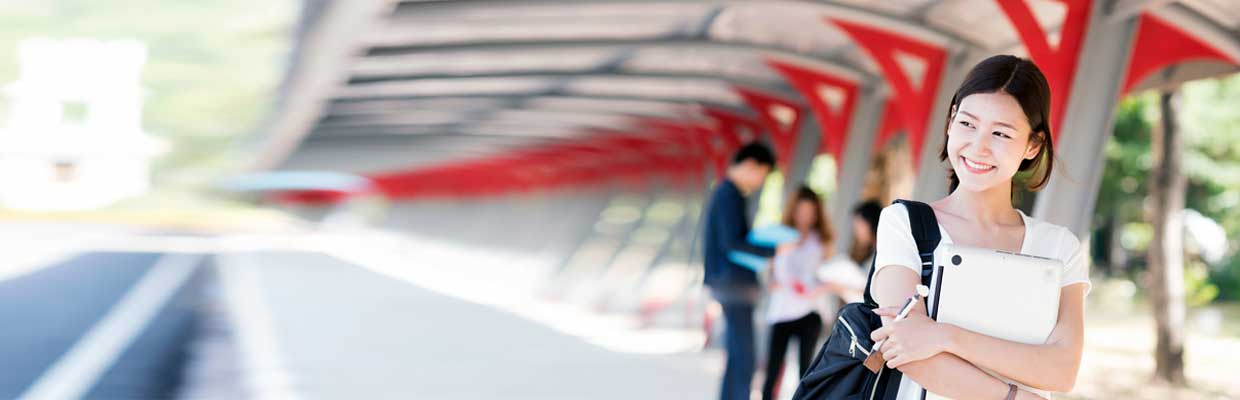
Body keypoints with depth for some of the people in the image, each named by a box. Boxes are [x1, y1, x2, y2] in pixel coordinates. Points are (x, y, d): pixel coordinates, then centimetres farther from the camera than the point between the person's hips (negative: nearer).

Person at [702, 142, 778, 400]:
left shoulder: (724, 192, 19)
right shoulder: (730, 195, -12)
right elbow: (731, 243, -20)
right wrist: (773, 250, -17)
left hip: (730, 284, 10)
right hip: (734, 284, -10)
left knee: (736, 357, 11)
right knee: (744, 359, -11)